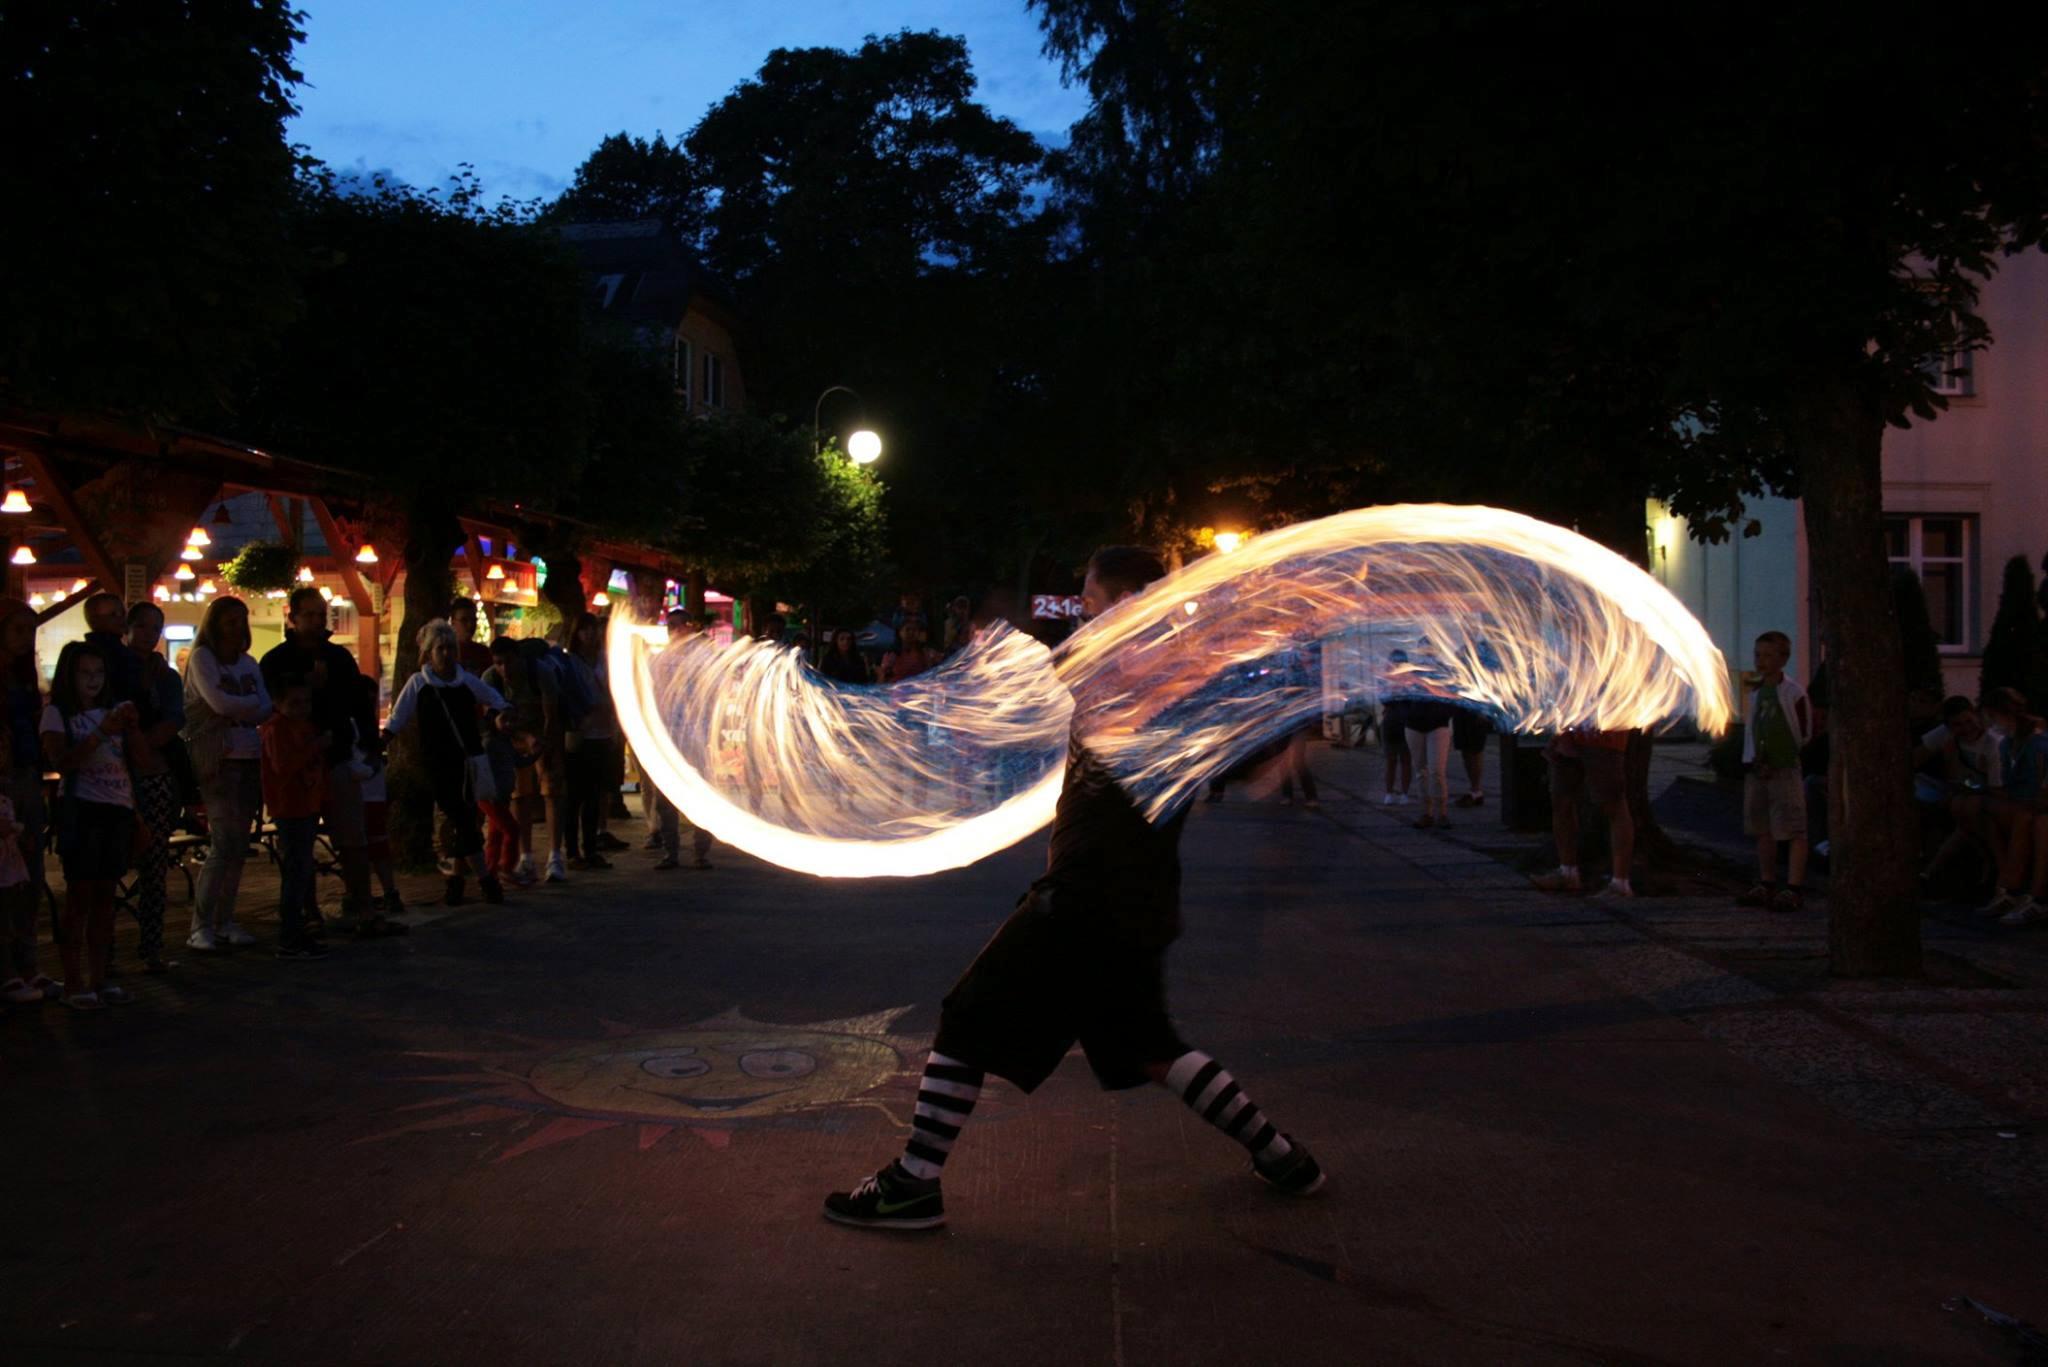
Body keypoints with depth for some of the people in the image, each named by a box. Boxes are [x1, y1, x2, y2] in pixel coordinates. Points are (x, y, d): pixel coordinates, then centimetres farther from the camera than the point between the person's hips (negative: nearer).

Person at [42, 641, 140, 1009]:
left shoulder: (112, 712, 14)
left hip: (117, 810, 5)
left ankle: (99, 977, 14)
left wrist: (131, 728, -9)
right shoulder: (57, 714, -1)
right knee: (79, 895, -3)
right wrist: (100, 734, -24)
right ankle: (73, 983, 1)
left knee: (104, 895, 8)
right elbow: (61, 761, -15)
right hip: (81, 809, -5)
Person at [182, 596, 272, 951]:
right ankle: (200, 927, -8)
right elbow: (220, 702, -14)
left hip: (250, 759, 6)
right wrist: (252, 702, 1)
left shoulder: (248, 663, 17)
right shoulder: (202, 658, 0)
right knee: (223, 844, -13)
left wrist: (236, 708, -10)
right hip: (217, 761, -6)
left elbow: (267, 710, 6)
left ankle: (225, 921, 13)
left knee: (239, 846, 5)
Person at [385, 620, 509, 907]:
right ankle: (486, 878, -3)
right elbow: (397, 721, 1)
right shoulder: (418, 684, -1)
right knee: (461, 822, -7)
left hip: (468, 759, 2)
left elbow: (495, 700, 20)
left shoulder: (467, 681, 4)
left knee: (462, 821, 4)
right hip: (438, 763, -2)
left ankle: (456, 881, 15)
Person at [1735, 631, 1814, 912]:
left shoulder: (1793, 693, -9)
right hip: (1757, 770, 7)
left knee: (1794, 831, -6)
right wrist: (1752, 759, 3)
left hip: (1785, 770, -7)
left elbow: (1805, 734, -4)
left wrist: (1780, 758, -2)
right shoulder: (1754, 693, 10)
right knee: (1763, 830, 13)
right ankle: (1767, 886, 21)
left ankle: (1794, 889, -4)